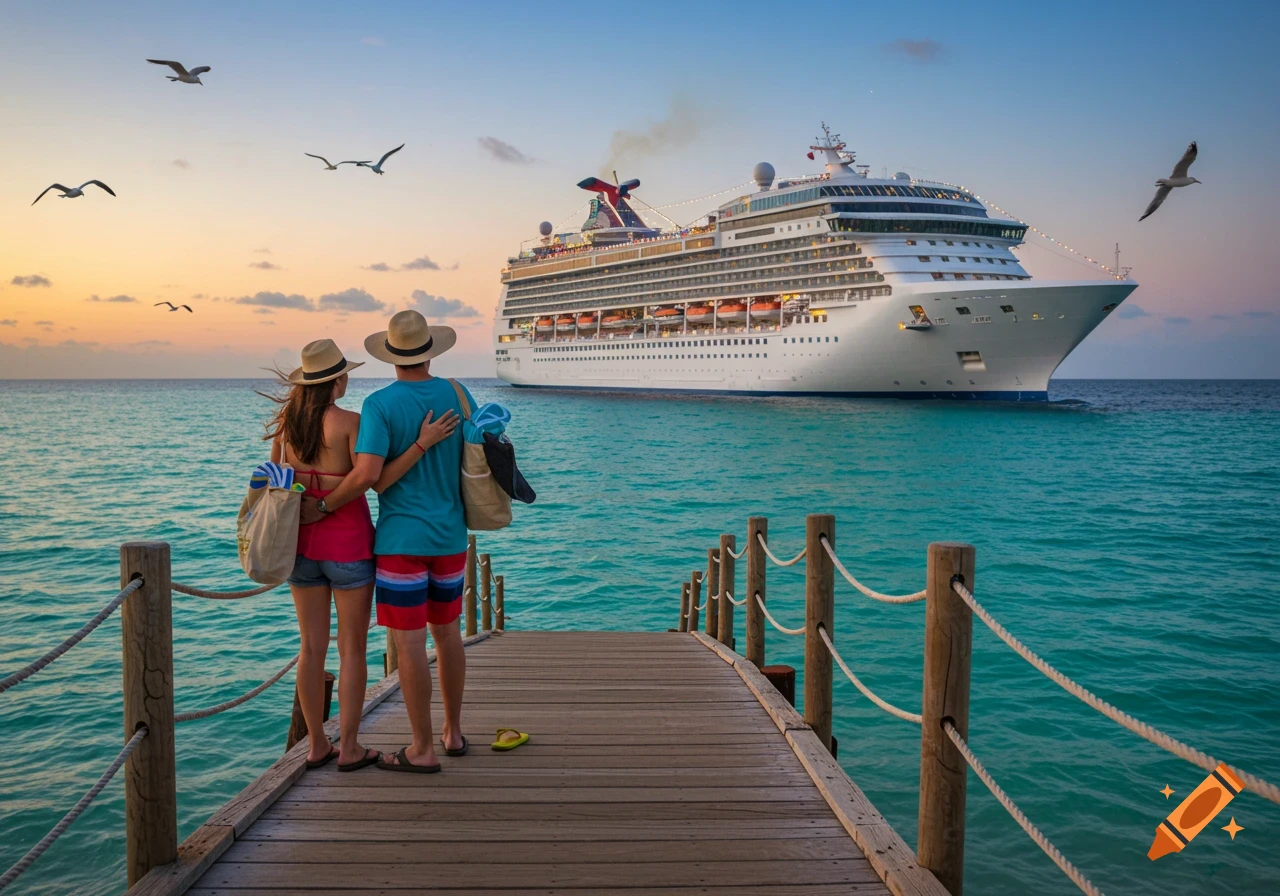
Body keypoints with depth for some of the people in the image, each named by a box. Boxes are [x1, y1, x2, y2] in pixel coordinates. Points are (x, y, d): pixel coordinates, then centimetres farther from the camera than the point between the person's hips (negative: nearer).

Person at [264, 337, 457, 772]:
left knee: (312, 647, 12)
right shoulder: (349, 422, -16)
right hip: (348, 545, -5)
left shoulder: (287, 420, 1)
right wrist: (423, 443, -21)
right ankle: (350, 749, 12)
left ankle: (317, 745, 20)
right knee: (352, 649, 6)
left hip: (302, 543, 5)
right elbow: (377, 481, -21)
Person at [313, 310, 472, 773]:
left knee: (408, 641, 0)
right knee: (447, 632, 18)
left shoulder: (380, 404, -13)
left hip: (402, 539, -5)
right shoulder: (458, 394, 2)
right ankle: (453, 732, 29)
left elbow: (367, 473, -23)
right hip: (451, 536, 6)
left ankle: (423, 749, 6)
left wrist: (325, 502, -7)